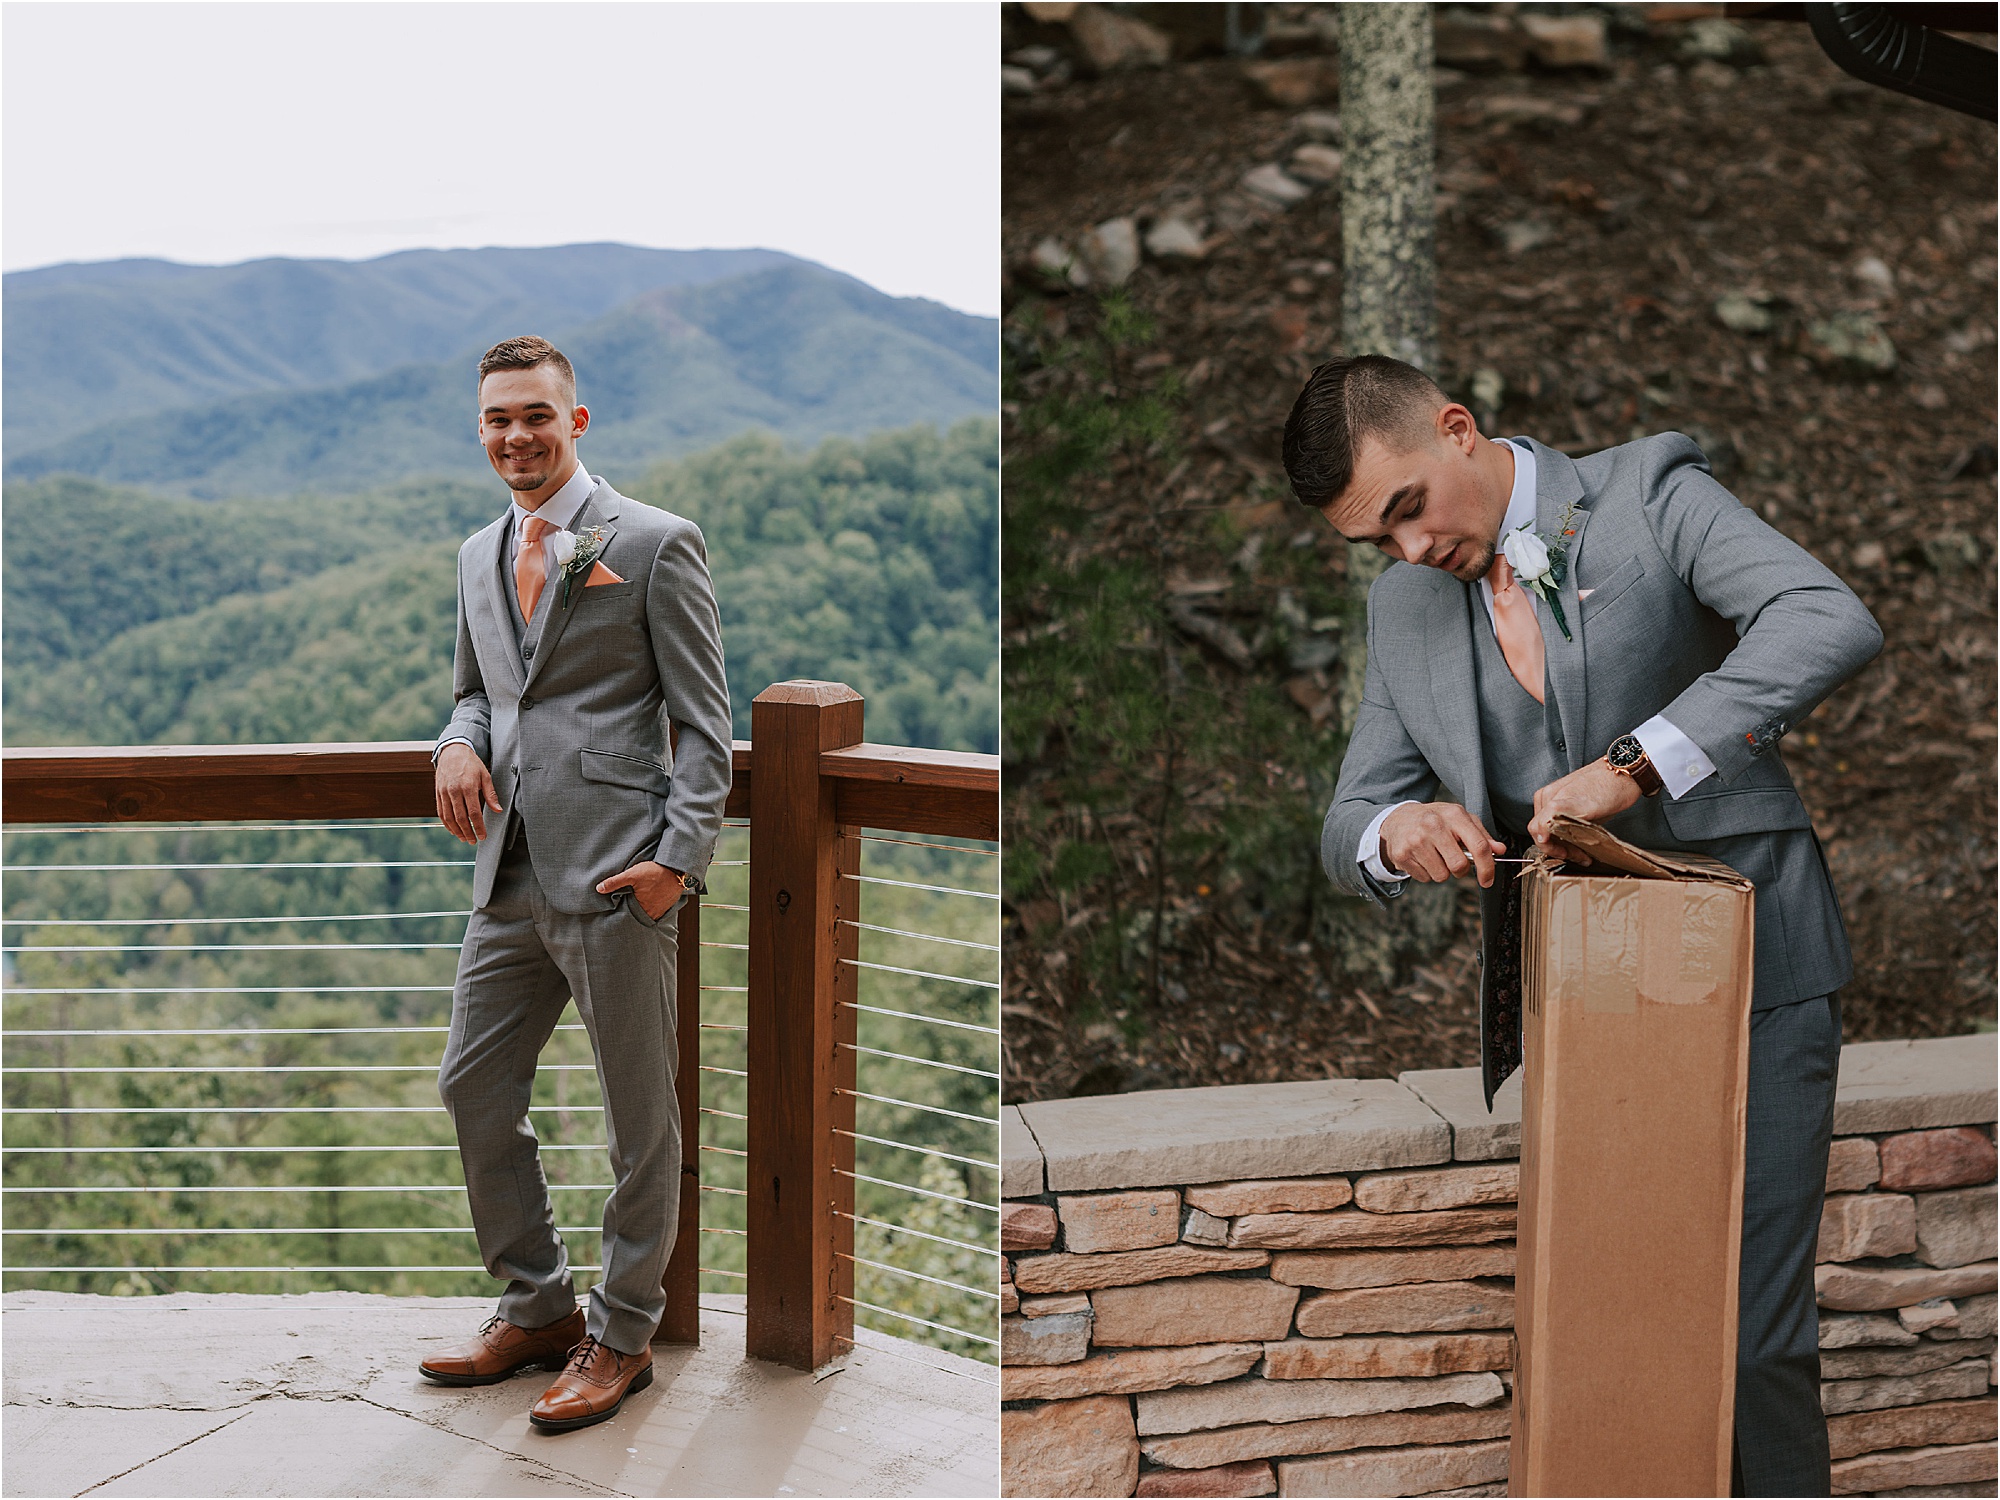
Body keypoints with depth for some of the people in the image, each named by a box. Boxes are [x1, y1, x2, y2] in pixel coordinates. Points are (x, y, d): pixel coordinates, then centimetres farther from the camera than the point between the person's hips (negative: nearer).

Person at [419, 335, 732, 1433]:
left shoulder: (655, 544, -4)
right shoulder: (479, 556, 16)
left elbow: (703, 718, -6)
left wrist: (681, 855, -15)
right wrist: (458, 742, 3)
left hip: (614, 875, -7)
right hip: (511, 876, 7)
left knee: (637, 1116, 3)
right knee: (474, 1090, 12)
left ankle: (622, 1335, 19)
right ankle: (536, 1306, 29)